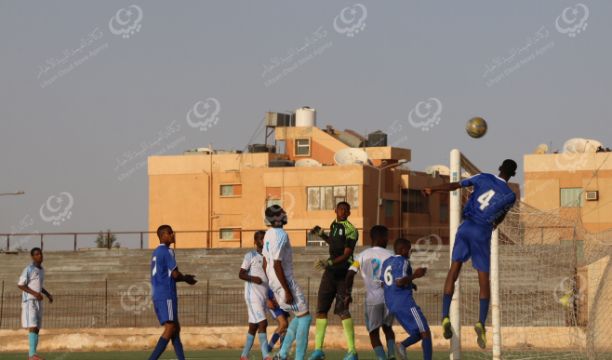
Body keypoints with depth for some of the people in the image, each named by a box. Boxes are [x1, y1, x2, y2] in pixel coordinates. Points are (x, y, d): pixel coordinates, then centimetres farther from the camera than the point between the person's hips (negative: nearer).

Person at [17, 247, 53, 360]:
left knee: (37, 328, 7)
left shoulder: (41, 270, 15)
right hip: (29, 301, -9)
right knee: (33, 327, -18)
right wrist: (35, 293, -23)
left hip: (38, 302, 9)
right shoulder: (28, 269, -12)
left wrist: (48, 294, 10)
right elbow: (20, 285, -15)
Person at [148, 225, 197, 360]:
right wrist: (186, 279, 7)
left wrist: (184, 278, 20)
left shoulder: (156, 253, 20)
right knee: (170, 329, -12)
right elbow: (175, 274, -13)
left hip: (158, 296, 10)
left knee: (175, 328, 12)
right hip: (167, 296, -10)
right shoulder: (167, 251, -9)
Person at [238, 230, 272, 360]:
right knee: (262, 323, -16)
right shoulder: (250, 256, -4)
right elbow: (241, 274, -8)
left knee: (254, 326, 8)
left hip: (264, 296, 7)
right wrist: (253, 278, -26)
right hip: (253, 296, -7)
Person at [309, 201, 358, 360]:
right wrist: (321, 234, 24)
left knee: (342, 310, -14)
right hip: (331, 271, 8)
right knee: (321, 309, 4)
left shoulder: (350, 230, -11)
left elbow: (346, 255, -18)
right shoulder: (334, 225, 13)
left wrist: (329, 263, -30)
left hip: (343, 272, -8)